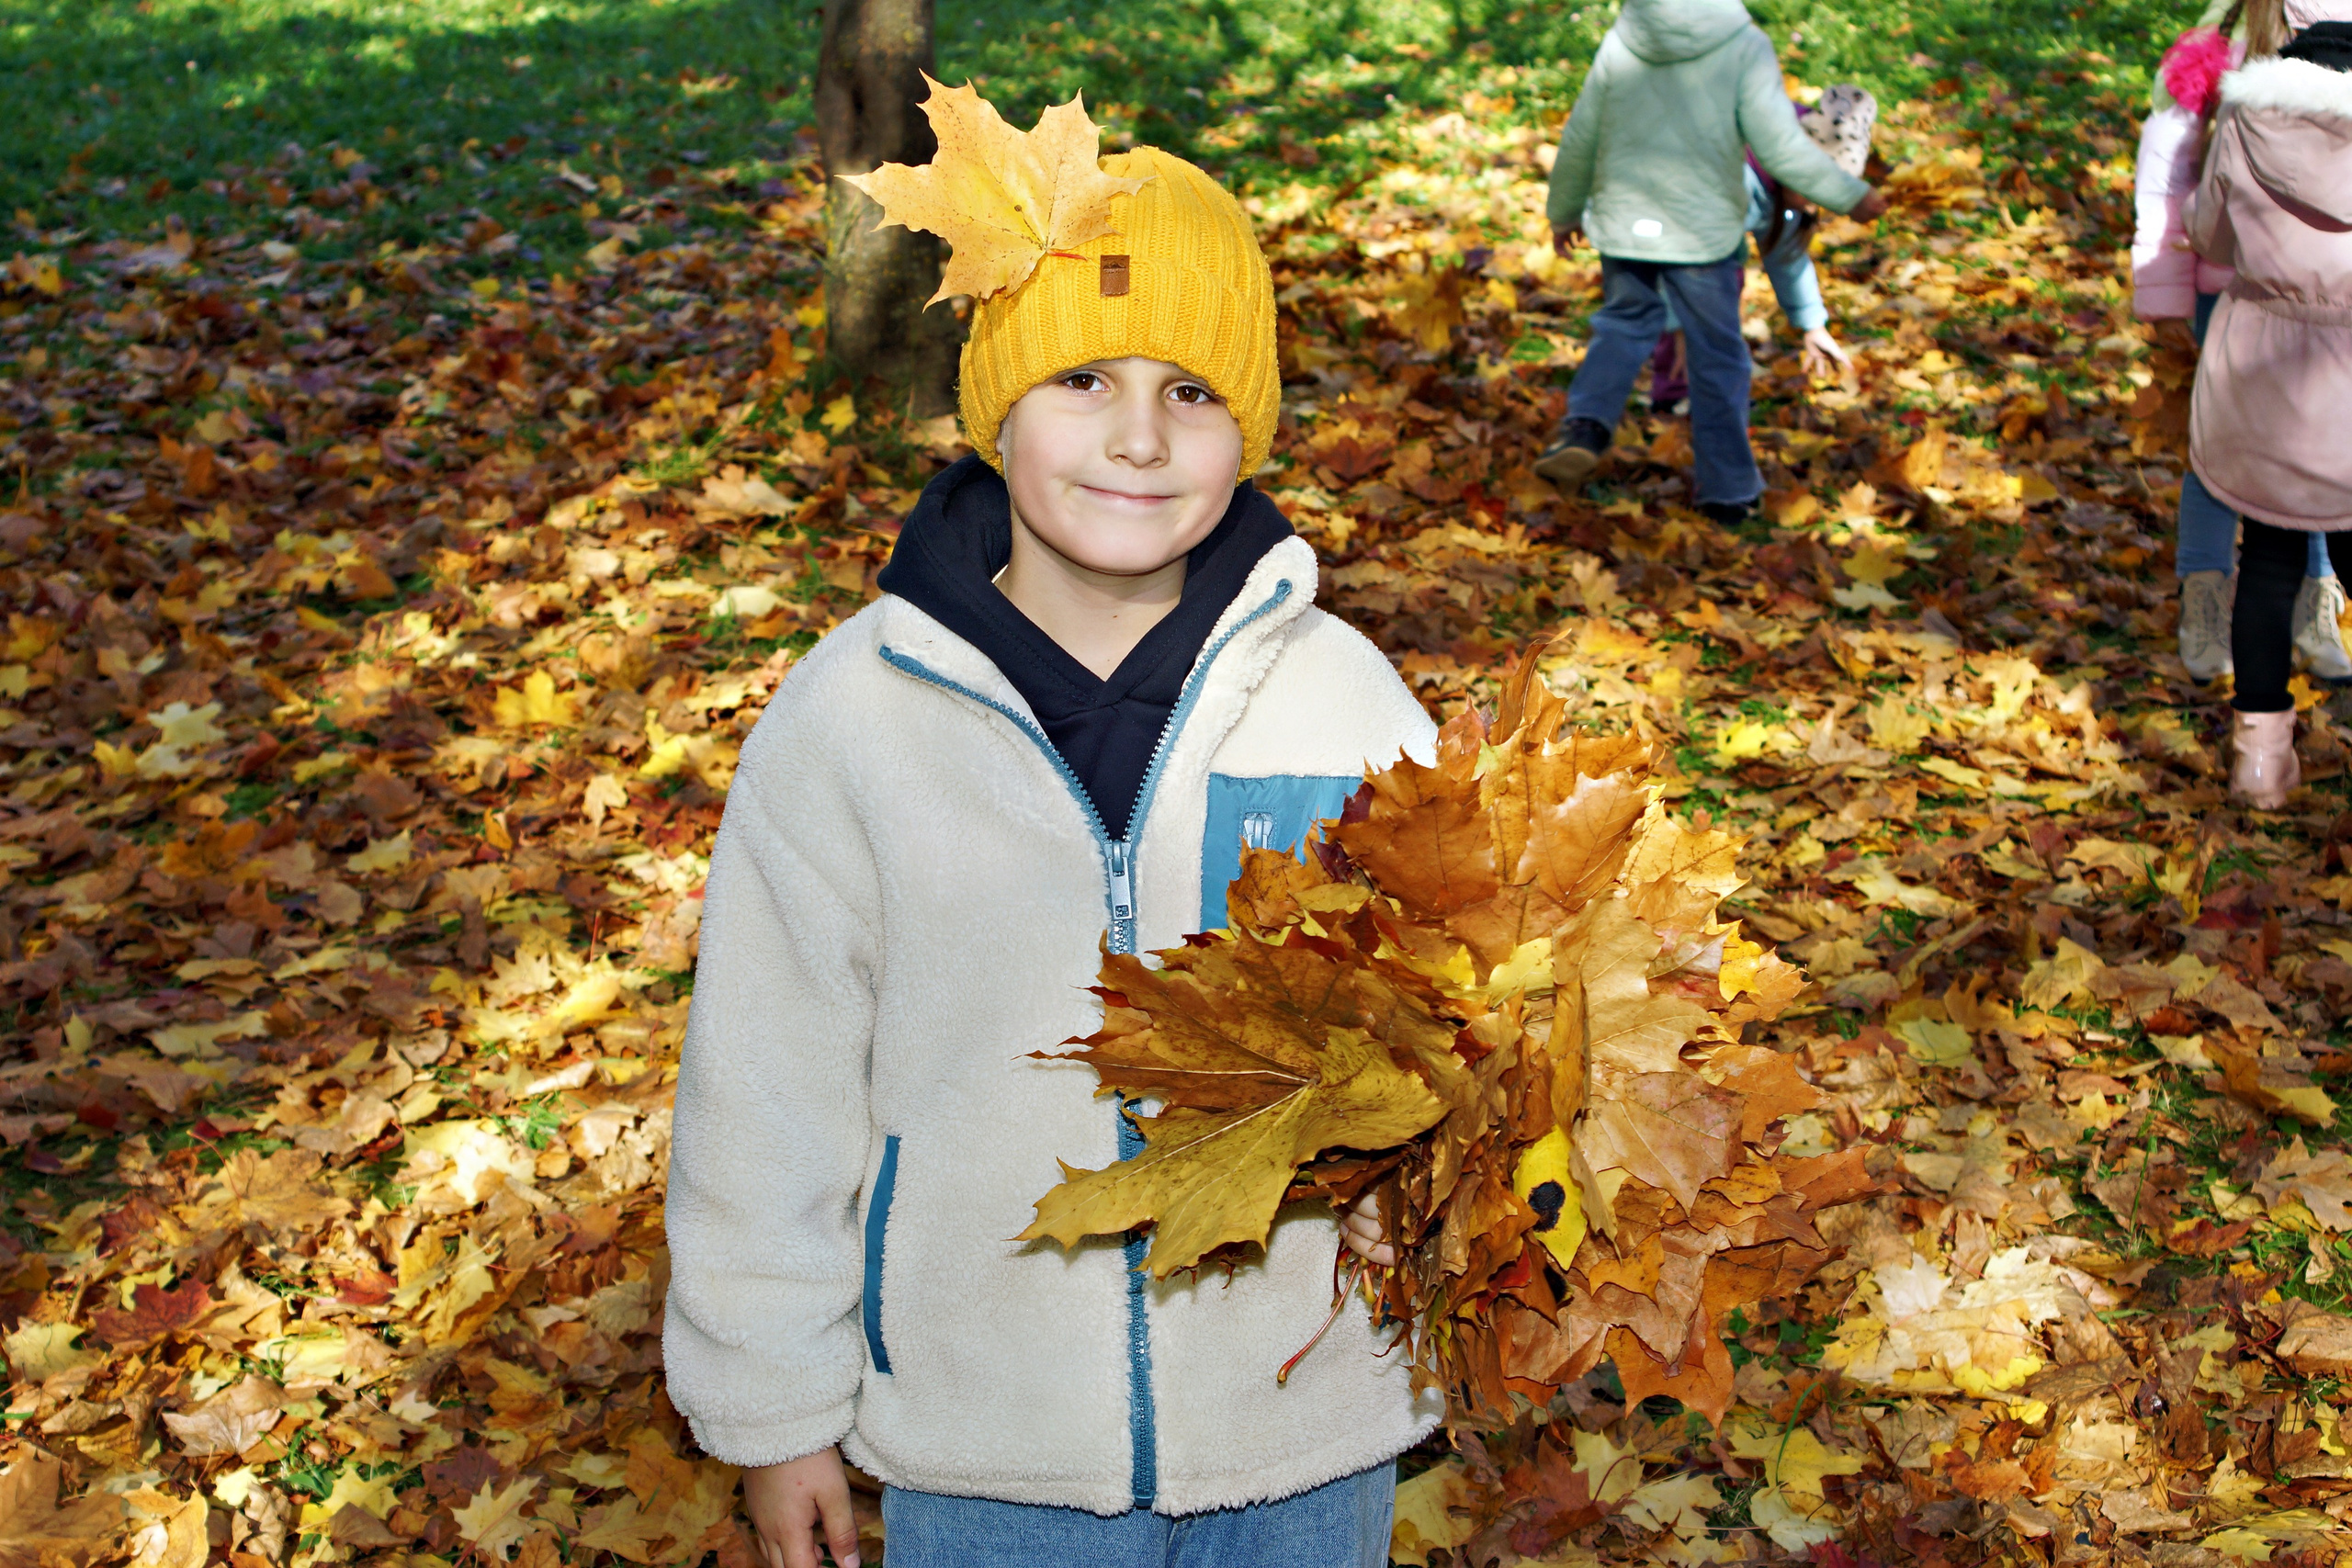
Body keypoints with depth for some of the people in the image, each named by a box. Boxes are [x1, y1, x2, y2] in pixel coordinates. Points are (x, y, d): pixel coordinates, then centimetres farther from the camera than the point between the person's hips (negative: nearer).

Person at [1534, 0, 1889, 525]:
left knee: (1623, 327, 22)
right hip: (1704, 230, -3)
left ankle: (1584, 428, -3)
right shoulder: (1744, 47, -14)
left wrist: (1564, 211, 21)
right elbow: (1779, 147, -16)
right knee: (1717, 356, 10)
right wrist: (1851, 195, -2)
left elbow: (1580, 141, 5)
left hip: (1625, 223, 3)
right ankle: (1728, 489, 17)